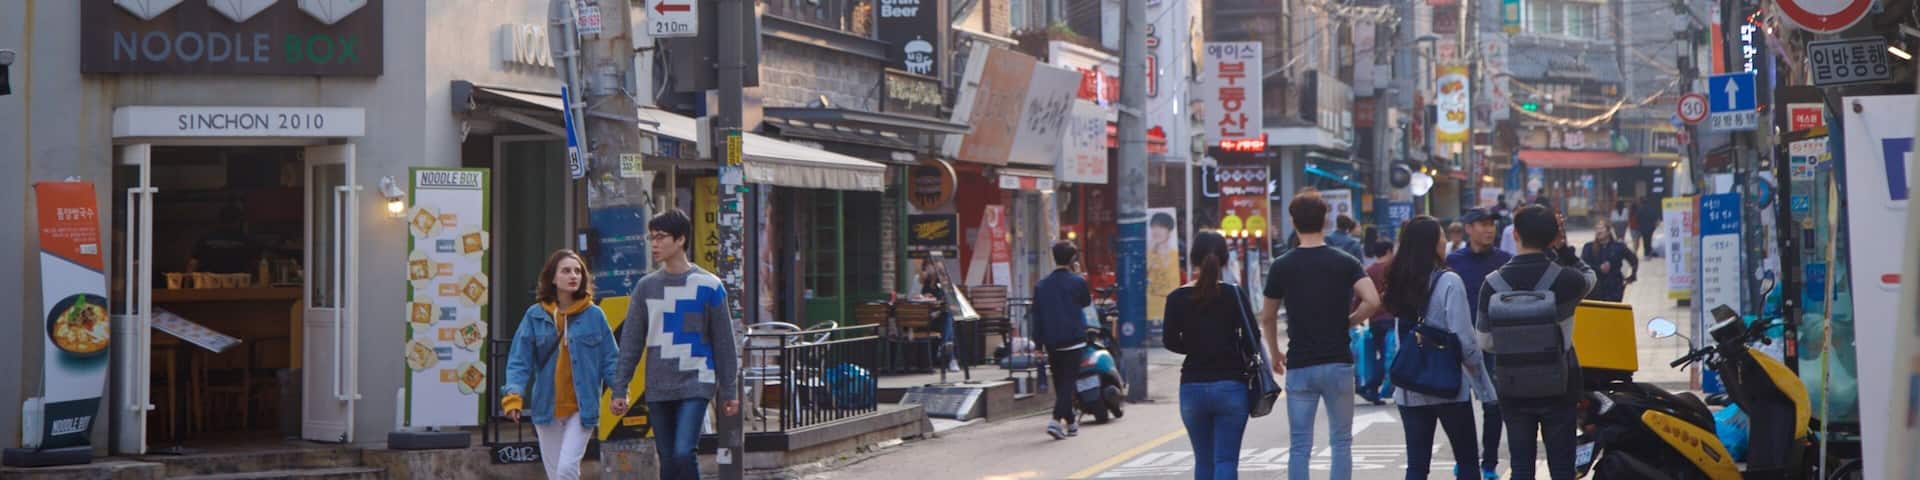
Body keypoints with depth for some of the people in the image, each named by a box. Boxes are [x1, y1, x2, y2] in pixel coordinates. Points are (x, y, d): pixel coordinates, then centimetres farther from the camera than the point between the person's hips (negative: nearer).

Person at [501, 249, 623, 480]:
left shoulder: (594, 315, -3)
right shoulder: (535, 316, -1)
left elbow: (610, 358, 0)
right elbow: (520, 361, -3)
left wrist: (619, 388, -18)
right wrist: (513, 394, -19)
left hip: (582, 408, -2)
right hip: (546, 407, 2)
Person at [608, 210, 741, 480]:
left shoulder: (707, 286, -2)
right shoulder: (646, 287, 6)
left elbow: (724, 343, 1)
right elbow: (631, 342, 8)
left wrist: (729, 391, 0)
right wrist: (620, 389, 3)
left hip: (695, 385, -4)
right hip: (657, 389, 4)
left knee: (684, 453, -19)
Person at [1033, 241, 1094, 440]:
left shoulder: (1041, 285, 4)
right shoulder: (1078, 282, -9)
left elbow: (1037, 317, 5)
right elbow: (1086, 302, 9)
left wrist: (1039, 343, 9)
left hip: (1052, 343, 4)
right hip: (1073, 341, -4)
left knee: (1060, 383, 15)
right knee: (1068, 382, -4)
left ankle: (1070, 422, 25)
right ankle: (1057, 420, -20)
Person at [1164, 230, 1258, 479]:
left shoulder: (1177, 298, -1)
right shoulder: (1234, 294, -5)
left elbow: (1171, 342, -1)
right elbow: (1252, 339, -6)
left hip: (1192, 388, 2)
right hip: (1230, 386, -2)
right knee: (1226, 460, -3)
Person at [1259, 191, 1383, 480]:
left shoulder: (1282, 267, -1)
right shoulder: (1345, 263, -2)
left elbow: (1267, 318, 7)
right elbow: (1373, 301, -16)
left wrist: (1275, 354, 23)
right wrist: (1349, 321, 2)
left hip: (1299, 366, 0)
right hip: (1338, 364, 0)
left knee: (1300, 446, 5)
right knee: (1341, 441, 9)